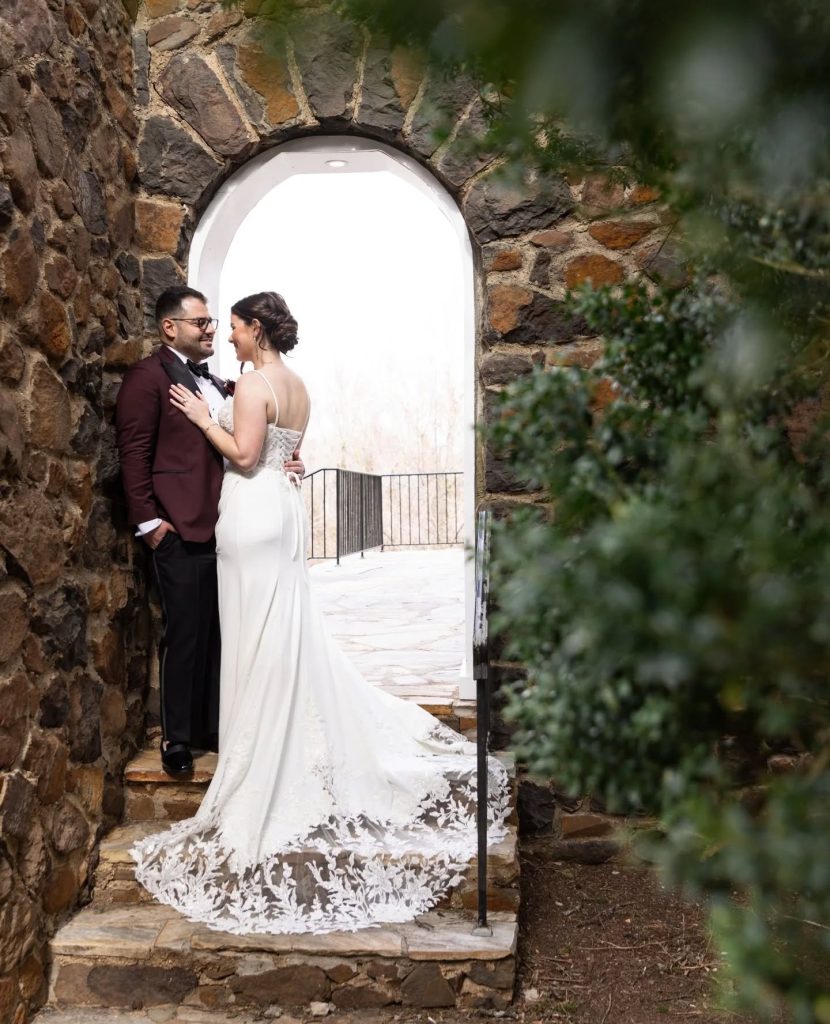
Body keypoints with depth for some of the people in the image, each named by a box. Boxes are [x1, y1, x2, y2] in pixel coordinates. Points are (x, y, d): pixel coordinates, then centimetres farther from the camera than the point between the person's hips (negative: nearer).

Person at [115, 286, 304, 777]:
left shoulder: (218, 384, 19)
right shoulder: (149, 376, -4)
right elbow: (135, 453, -9)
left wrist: (282, 463, 5)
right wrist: (148, 520, -14)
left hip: (225, 528, 7)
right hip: (181, 532, -7)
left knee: (220, 635, 12)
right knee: (184, 636, 1)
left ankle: (213, 727, 25)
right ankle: (178, 738, 15)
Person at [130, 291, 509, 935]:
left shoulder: (253, 382, -13)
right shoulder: (299, 387, 13)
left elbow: (244, 455, -19)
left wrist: (203, 418, -8)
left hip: (254, 513, -8)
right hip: (285, 509, 9)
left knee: (259, 640, -2)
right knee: (290, 633, 16)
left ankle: (260, 779, 8)